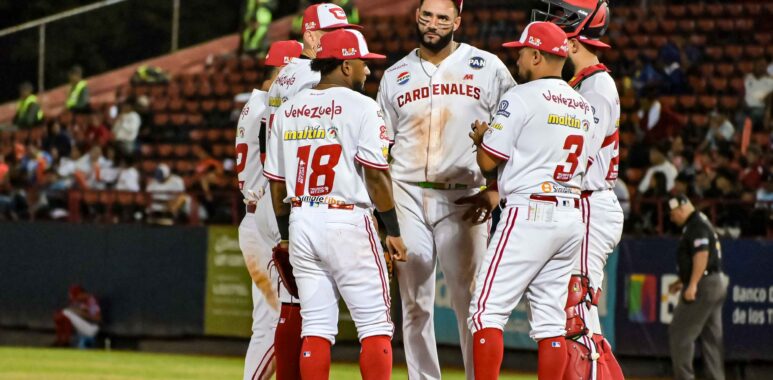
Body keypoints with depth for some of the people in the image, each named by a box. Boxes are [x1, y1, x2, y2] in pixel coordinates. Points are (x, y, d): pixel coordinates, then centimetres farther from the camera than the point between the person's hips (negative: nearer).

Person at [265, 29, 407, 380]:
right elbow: (375, 173, -11)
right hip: (345, 220, -6)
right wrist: (393, 231, -5)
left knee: (316, 326, 8)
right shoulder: (360, 107, -6)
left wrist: (286, 234, 22)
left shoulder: (288, 111, 11)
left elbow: (276, 181, 13)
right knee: (375, 323, -1)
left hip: (300, 220, 6)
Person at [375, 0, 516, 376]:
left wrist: (495, 190, -8)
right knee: (414, 303, 3)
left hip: (464, 200, -2)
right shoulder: (395, 76, 10)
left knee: (471, 302, -5)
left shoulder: (486, 68, 2)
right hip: (408, 197, 2)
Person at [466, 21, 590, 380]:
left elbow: (488, 161, -9)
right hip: (572, 217, 8)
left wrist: (482, 136, 15)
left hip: (529, 215, -8)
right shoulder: (583, 106, 15)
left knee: (487, 309, -5)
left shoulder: (521, 98, -8)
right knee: (550, 318, 8)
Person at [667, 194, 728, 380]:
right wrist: (682, 281, 29)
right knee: (712, 337, 10)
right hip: (717, 284, 11)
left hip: (704, 286, -11)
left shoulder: (697, 226, -13)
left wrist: (692, 285, -27)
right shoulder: (701, 223, 18)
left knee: (680, 333, -7)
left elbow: (702, 255, -24)